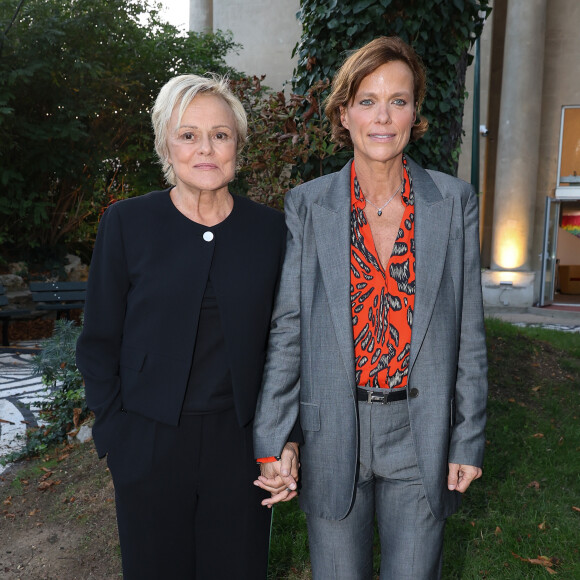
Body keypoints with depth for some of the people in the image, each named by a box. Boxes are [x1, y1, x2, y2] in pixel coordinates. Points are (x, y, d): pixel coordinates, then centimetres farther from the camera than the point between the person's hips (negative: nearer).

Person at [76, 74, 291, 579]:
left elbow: (279, 338, 6)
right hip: (151, 443, -1)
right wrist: (114, 430, -5)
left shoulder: (269, 228, 0)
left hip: (241, 442, 1)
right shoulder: (126, 223, -4)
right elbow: (99, 342, 1)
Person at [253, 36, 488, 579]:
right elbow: (285, 329, -3)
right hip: (332, 436, 0)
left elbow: (468, 330, 1)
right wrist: (271, 443, -6)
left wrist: (468, 438, 1)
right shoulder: (307, 205, -3)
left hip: (421, 437, 1)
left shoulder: (455, 202, -2)